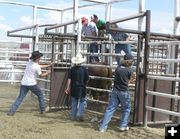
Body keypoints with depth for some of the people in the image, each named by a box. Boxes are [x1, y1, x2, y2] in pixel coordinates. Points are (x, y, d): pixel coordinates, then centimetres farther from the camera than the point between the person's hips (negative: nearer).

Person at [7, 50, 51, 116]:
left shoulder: (29, 62, 8)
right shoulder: (36, 67, -13)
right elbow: (41, 75, 2)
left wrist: (49, 65, 29)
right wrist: (47, 72, 20)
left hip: (24, 83, 6)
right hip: (32, 84, -5)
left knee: (20, 97, 2)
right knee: (40, 95, 16)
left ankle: (12, 111, -9)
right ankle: (42, 110, 19)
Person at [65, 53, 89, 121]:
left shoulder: (72, 69, -5)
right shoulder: (84, 69, -9)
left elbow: (69, 79, -5)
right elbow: (87, 80, -3)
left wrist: (68, 88, 2)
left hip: (74, 88, 2)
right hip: (82, 88, -2)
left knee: (74, 102, 12)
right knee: (82, 102, 10)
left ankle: (73, 116, 17)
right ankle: (80, 115, 3)